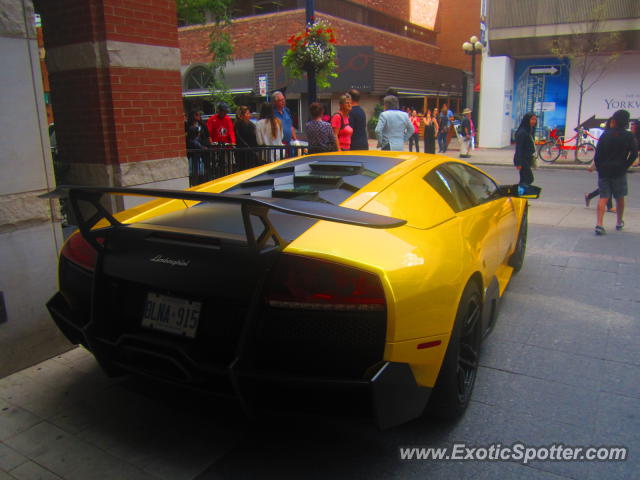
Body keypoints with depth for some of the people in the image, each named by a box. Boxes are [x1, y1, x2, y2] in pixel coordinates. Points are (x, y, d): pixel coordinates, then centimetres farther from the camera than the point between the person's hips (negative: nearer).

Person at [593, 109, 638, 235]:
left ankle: (599, 224, -14)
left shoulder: (605, 134, 1)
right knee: (620, 198, 15)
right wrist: (625, 166, 1)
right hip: (619, 172, 0)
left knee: (603, 198, 0)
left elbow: (597, 154, -3)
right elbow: (634, 154, -9)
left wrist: (599, 168, 5)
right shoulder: (629, 136, -1)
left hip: (604, 171, 0)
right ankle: (619, 222, 30)